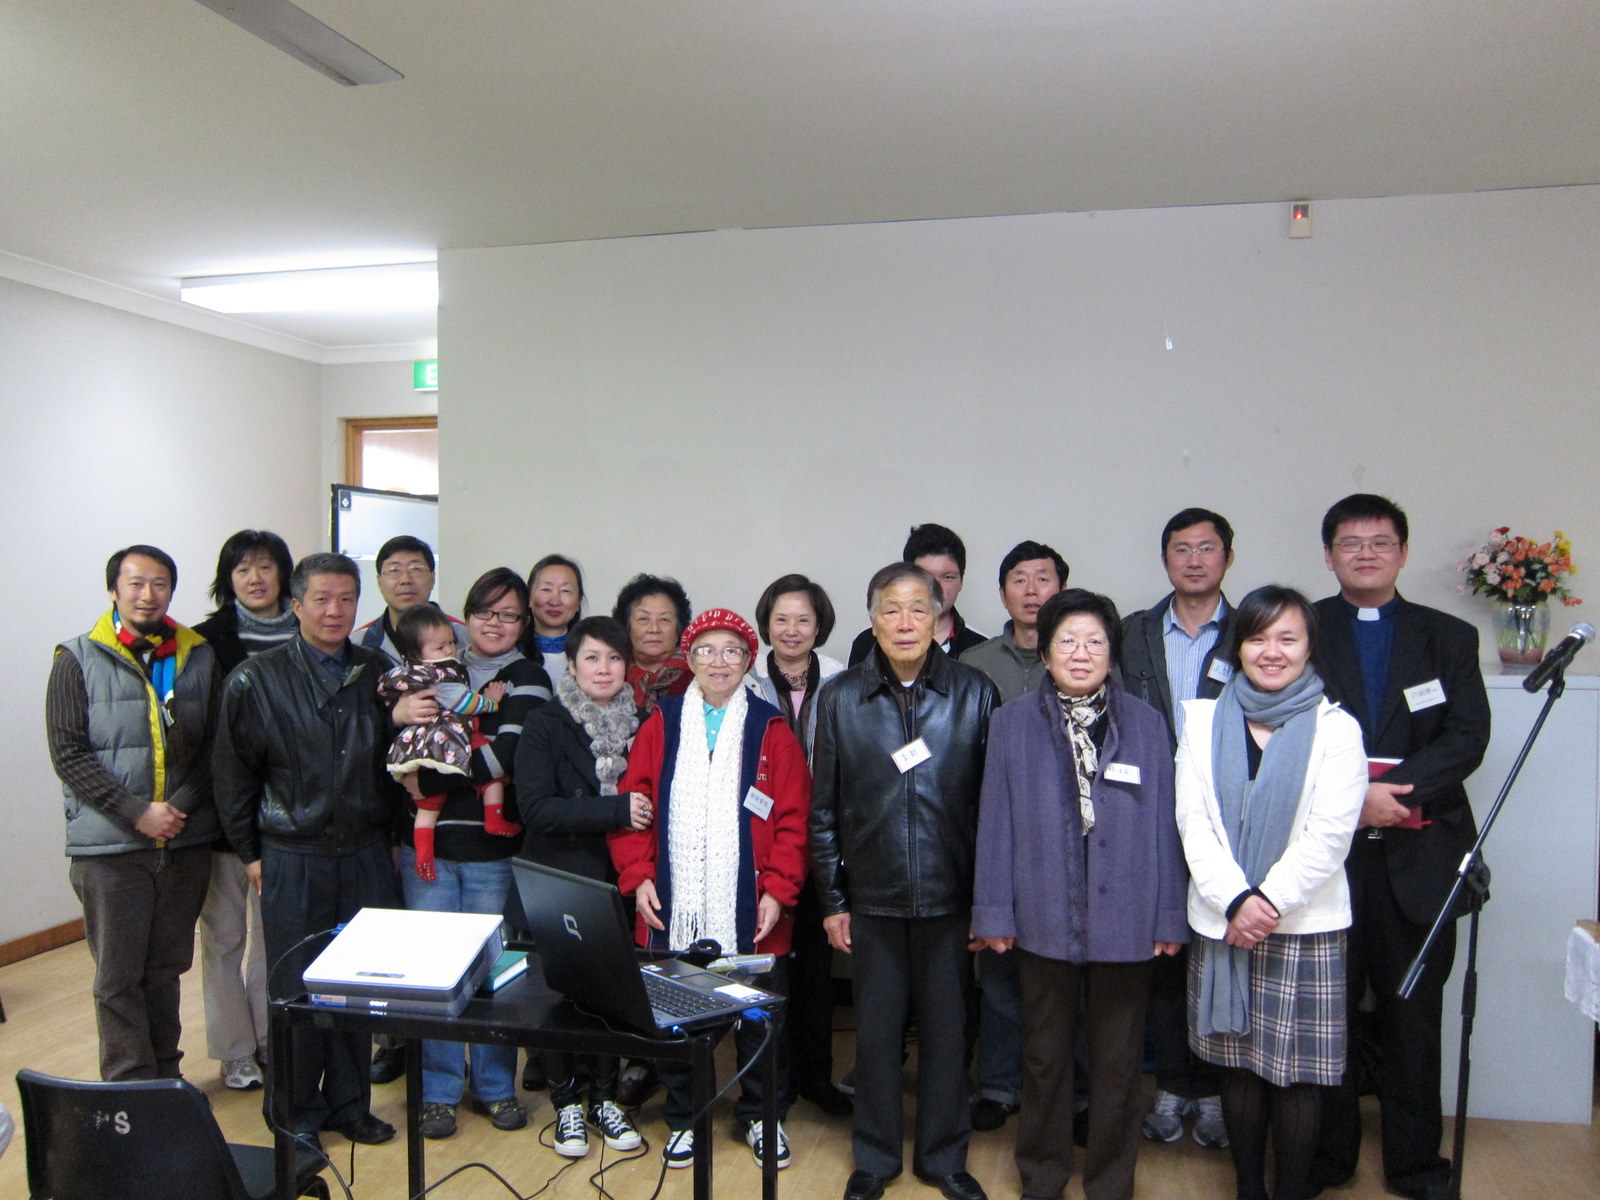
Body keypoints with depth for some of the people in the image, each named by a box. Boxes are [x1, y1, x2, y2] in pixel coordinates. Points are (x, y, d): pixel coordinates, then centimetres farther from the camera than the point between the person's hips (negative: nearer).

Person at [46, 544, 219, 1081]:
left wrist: (182, 806, -11)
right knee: (118, 977, 3)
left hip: (186, 843, 2)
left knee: (166, 969, 13)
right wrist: (137, 813, -14)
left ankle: (166, 1080, 26)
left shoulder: (199, 658, 6)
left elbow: (214, 746, 5)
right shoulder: (79, 660, 0)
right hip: (109, 844, -2)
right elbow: (69, 753, -6)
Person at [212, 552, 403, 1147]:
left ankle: (349, 1103, 26)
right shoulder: (256, 679, -4)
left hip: (366, 854, 3)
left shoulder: (379, 673, 4)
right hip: (292, 858, -2)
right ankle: (296, 1115, 24)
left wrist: (393, 834, 9)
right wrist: (249, 852, 1)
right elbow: (233, 773, 1)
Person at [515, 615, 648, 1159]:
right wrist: (615, 811, -21)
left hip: (618, 880, 3)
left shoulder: (639, 723, 5)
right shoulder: (547, 725, -5)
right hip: (559, 881, -2)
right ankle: (567, 1102, 23)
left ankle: (603, 1098, 25)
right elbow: (535, 807, -15)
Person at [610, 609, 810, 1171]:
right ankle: (684, 1118, 31)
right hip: (674, 912, 1)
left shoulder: (771, 729, 1)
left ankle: (761, 1115, 31)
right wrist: (638, 877, -5)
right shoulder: (662, 723, 5)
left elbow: (793, 818, -2)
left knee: (760, 1019, 10)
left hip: (750, 914, -1)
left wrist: (778, 891, -9)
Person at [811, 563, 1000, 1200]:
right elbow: (823, 808, 3)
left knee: (946, 1027, 11)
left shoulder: (975, 692, -2)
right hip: (873, 897, 1)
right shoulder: (840, 696, 0)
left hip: (950, 895, 0)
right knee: (876, 1028, 11)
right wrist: (832, 898, 1)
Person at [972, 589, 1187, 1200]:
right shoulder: (1012, 722, 1)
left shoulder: (1145, 722, 2)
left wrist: (1169, 915, 0)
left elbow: (1163, 822, 2)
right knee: (1045, 1056, 14)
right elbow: (996, 821, 0)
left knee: (1117, 1061, 12)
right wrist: (994, 911, -3)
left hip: (1125, 919, 0)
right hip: (1044, 918, 0)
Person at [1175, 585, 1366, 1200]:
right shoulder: (1203, 720, 7)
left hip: (1305, 925, -2)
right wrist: (1236, 900, -12)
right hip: (1221, 922, 2)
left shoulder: (1335, 728, 1)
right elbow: (1193, 821, 0)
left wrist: (1269, 902, -14)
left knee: (1297, 1074, 2)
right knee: (1238, 1067, 10)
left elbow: (1330, 835, -7)